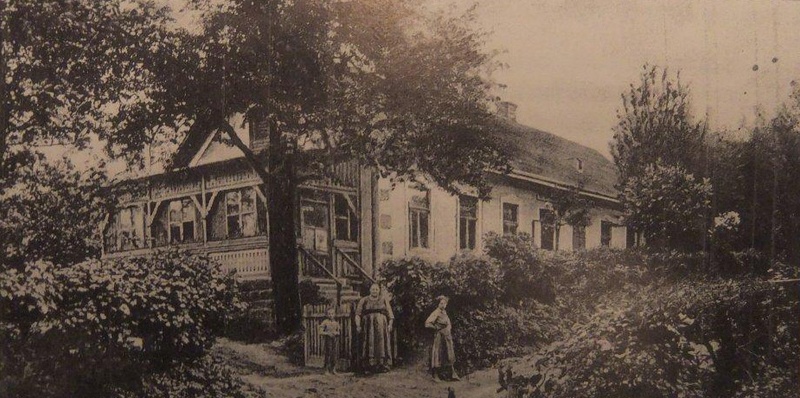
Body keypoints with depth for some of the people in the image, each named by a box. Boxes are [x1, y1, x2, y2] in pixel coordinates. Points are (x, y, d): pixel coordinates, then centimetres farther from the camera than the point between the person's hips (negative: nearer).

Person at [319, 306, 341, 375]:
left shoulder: (336, 323, 7)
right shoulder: (325, 322, -4)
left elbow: (338, 332, 13)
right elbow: (320, 332, -6)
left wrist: (336, 333, -9)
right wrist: (327, 333, -19)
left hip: (335, 339, 4)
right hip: (328, 339, -4)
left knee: (335, 353, 1)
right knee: (328, 354, -5)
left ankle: (333, 369, 12)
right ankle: (326, 370, 6)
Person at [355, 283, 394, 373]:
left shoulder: (384, 299, 13)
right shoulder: (364, 300, 11)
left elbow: (389, 312, 7)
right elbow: (358, 314, 7)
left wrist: (390, 323, -5)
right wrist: (358, 325, -5)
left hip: (381, 325, 0)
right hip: (368, 325, 0)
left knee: (381, 344, -4)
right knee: (369, 345, -5)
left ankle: (383, 365, -3)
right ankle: (368, 367, -4)